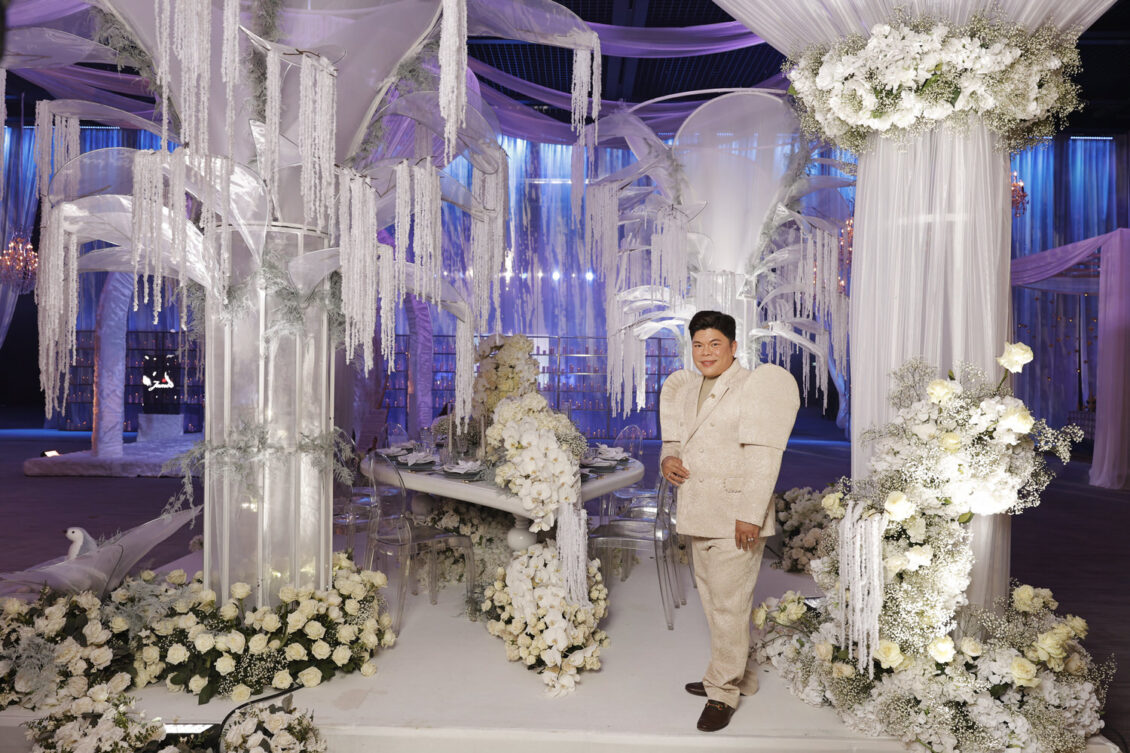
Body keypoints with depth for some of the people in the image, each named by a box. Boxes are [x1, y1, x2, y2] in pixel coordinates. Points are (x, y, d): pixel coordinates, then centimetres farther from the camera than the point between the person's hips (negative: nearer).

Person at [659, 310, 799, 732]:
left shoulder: (754, 386, -9)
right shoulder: (689, 389, 13)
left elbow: (763, 455, -16)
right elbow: (676, 439, 23)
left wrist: (750, 514, -21)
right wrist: (668, 459, -1)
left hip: (735, 516, -8)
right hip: (699, 515, 8)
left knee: (729, 603, -3)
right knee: (712, 598, 16)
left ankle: (724, 692, 11)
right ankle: (740, 677, 32)